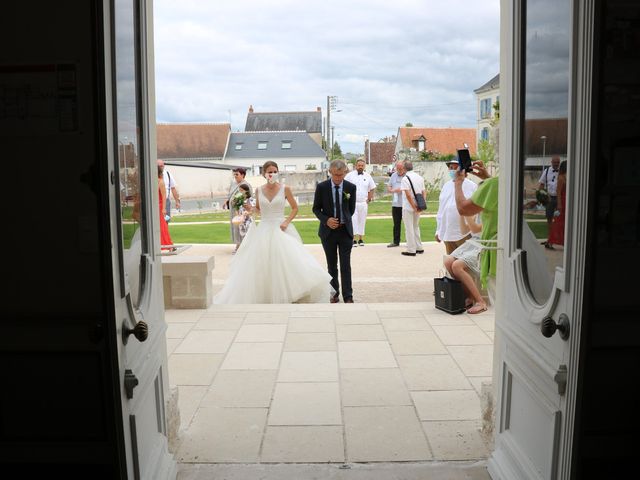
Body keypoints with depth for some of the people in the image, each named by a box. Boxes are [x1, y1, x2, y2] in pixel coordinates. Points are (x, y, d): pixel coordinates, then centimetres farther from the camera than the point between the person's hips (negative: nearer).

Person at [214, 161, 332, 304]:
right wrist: (250, 209, -1)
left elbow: (295, 208, 6)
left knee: (287, 263, -13)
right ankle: (263, 298, 15)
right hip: (263, 230, 2)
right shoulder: (259, 190, 5)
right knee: (261, 266, 2)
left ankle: (288, 295, 1)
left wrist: (287, 221, -8)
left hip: (281, 230, -2)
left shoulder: (285, 189, -2)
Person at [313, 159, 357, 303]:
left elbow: (351, 209, 9)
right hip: (328, 231, 0)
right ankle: (334, 293, 23)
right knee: (332, 265, 11)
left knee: (346, 265, -3)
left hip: (345, 230, 0)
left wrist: (344, 221, 8)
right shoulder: (321, 187, -6)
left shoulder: (351, 187, -3)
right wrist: (326, 220, -14)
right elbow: (316, 208, 1)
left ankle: (348, 296, 2)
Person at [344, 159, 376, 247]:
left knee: (362, 221, 7)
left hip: (363, 203, 3)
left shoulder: (368, 176, 8)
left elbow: (372, 188, 18)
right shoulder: (350, 175, -1)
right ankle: (354, 239, -4)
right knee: (353, 220, -7)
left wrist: (369, 198, 8)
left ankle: (360, 239, 15)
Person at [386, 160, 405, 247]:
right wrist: (393, 190, -5)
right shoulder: (393, 175, 12)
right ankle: (396, 242, 19)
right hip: (395, 204, 5)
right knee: (396, 224, 11)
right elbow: (388, 187, 16)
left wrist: (402, 190, -19)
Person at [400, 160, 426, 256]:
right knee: (416, 227, 20)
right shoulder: (420, 178, 9)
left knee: (409, 229, 1)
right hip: (418, 206, 7)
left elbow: (408, 194, -19)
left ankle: (411, 250, 4)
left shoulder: (405, 178, -13)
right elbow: (423, 193, 7)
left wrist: (414, 207, -16)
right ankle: (419, 248, 23)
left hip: (408, 207, -7)